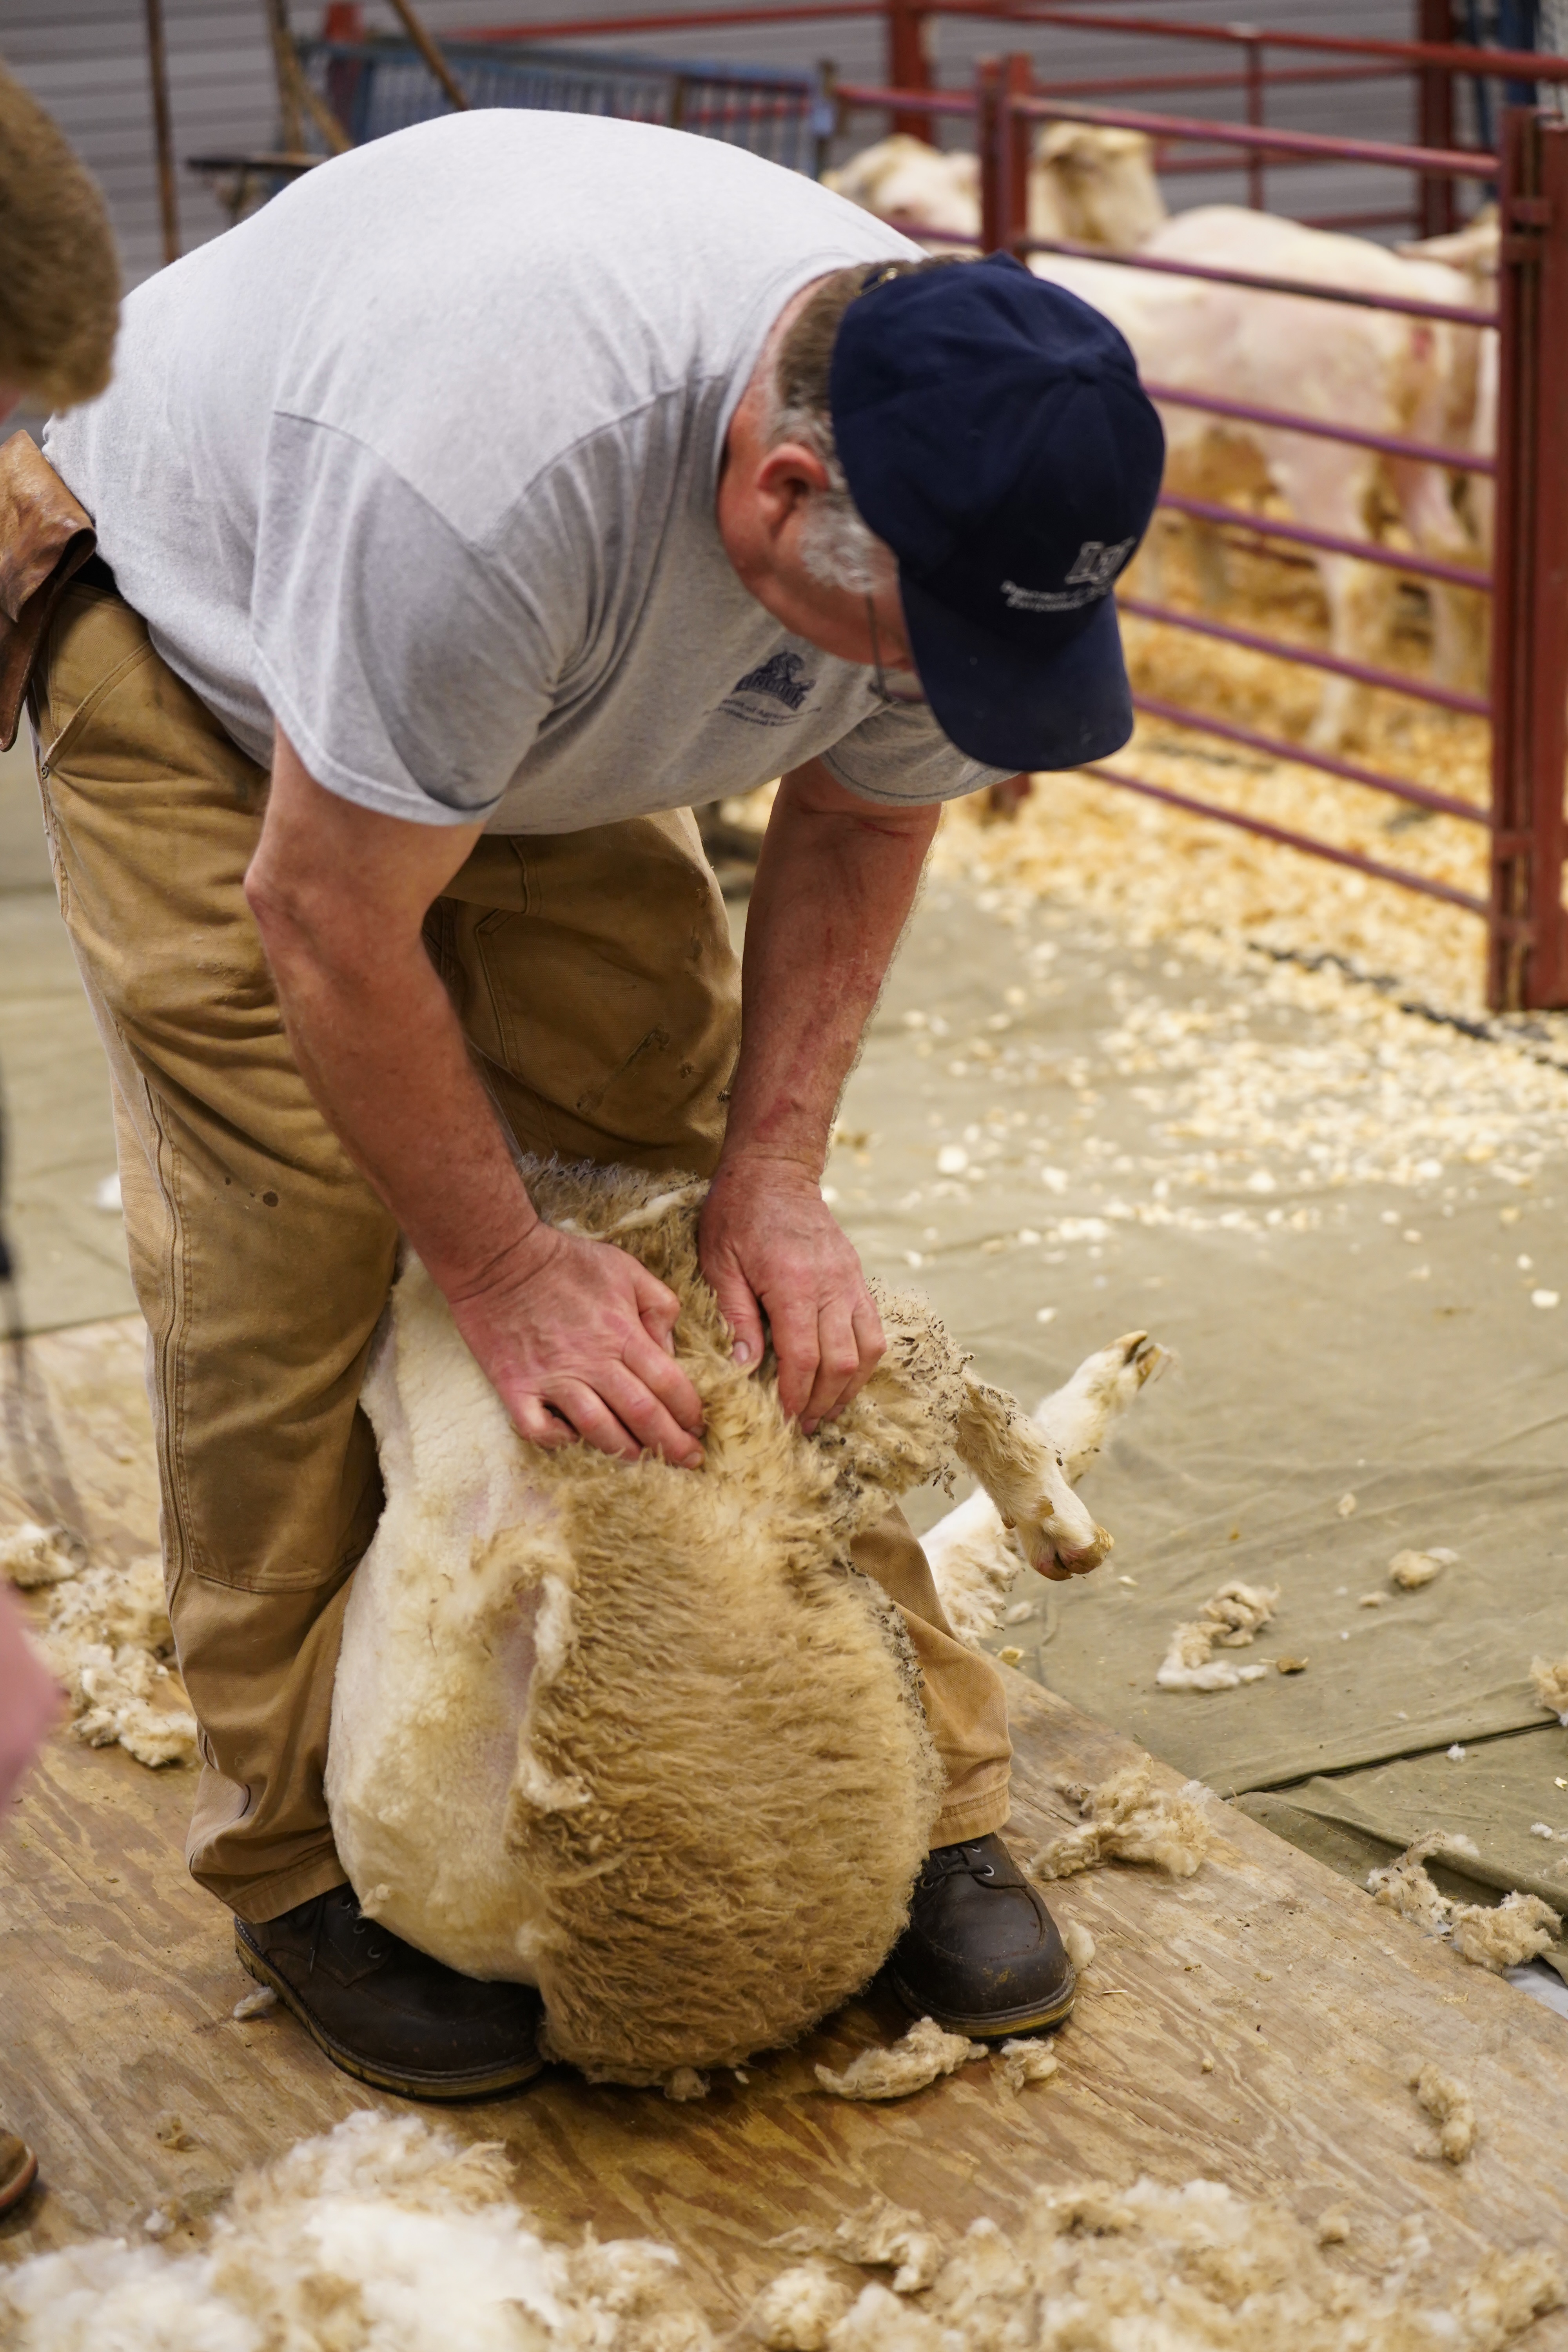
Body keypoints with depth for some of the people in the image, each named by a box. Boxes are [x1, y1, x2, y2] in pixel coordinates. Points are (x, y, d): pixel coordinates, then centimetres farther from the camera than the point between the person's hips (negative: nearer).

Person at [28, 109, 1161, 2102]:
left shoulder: (950, 480, -24)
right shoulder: (495, 466, -44)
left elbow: (858, 824, -5)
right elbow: (327, 916, -32)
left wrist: (771, 1173, -14)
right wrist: (498, 1268, -23)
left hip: (546, 718, 5)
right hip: (198, 641, -5)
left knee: (679, 1144, -4)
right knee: (287, 1242, -14)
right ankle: (306, 1859, 2)